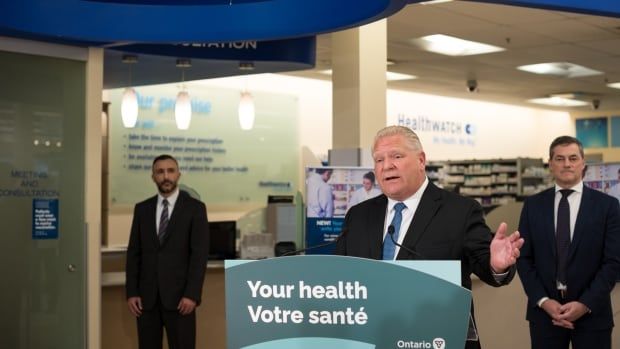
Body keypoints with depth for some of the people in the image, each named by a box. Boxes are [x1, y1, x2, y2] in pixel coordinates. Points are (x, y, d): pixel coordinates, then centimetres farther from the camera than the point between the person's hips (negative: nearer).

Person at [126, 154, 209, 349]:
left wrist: (192, 294, -14)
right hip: (146, 296, 3)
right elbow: (134, 253, 8)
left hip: (179, 295, -3)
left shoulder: (195, 208, -1)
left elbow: (200, 254, -7)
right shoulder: (142, 209, 9)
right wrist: (131, 292, 0)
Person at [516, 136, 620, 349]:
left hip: (592, 312, -1)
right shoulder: (533, 205, 5)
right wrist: (543, 301, -9)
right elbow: (524, 259, 3)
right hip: (544, 312, 1)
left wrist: (586, 304, -13)